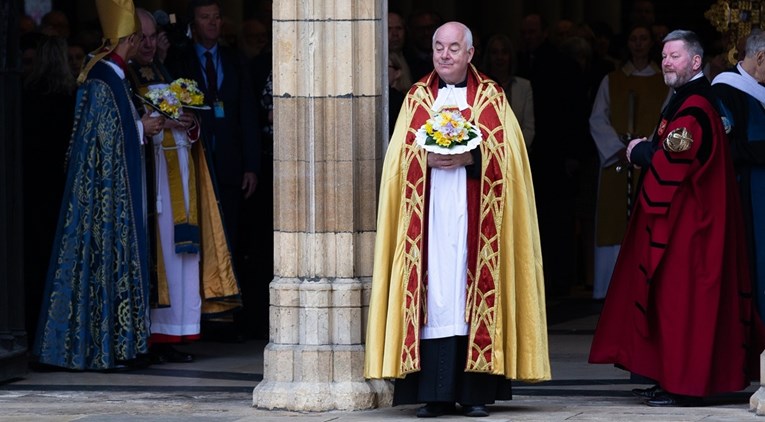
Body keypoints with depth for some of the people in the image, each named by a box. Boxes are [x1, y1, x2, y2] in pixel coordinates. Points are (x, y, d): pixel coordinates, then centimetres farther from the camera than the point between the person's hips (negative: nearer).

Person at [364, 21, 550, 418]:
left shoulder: (492, 98, 9)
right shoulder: (416, 98, 12)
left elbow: (506, 154, 0)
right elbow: (400, 157, 6)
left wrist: (471, 157, -16)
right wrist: (427, 159, -14)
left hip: (475, 215, -1)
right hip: (429, 212, 1)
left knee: (472, 294, -4)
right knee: (434, 295, -4)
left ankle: (475, 391, 0)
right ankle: (435, 393, -3)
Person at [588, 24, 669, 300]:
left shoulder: (665, 81, 9)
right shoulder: (611, 81, 11)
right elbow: (597, 120, 2)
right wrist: (620, 149, -11)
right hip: (618, 163, 1)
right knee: (617, 223, -4)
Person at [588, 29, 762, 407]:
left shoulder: (694, 107, -18)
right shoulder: (684, 100, 17)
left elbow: (672, 161, -25)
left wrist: (639, 152, -7)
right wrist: (646, 152, 4)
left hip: (688, 222, -11)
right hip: (674, 218, 11)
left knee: (680, 298, -9)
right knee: (669, 296, 12)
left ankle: (684, 386, -7)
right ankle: (671, 377, 17)